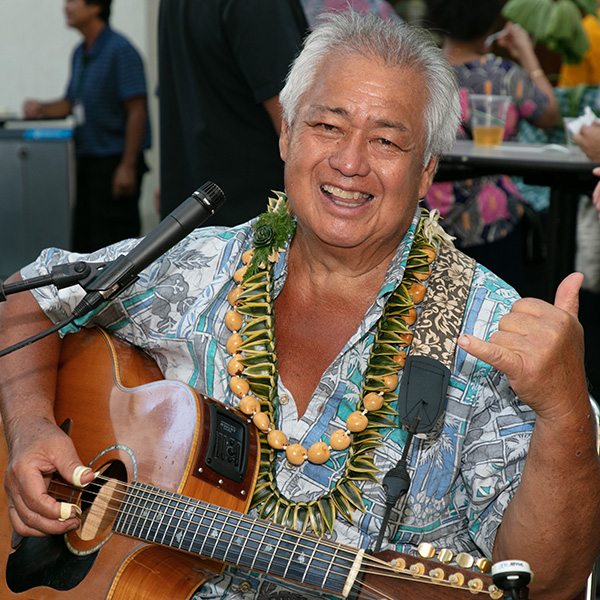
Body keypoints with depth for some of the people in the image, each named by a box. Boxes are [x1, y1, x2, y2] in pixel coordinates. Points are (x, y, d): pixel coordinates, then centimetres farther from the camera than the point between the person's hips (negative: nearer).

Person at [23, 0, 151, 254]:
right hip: (87, 160, 8)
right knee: (83, 239, 12)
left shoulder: (120, 50, -12)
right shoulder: (80, 54, 13)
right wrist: (41, 109, 0)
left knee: (112, 241, -5)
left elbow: (136, 111, -16)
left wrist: (127, 166, -20)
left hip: (115, 162, -8)